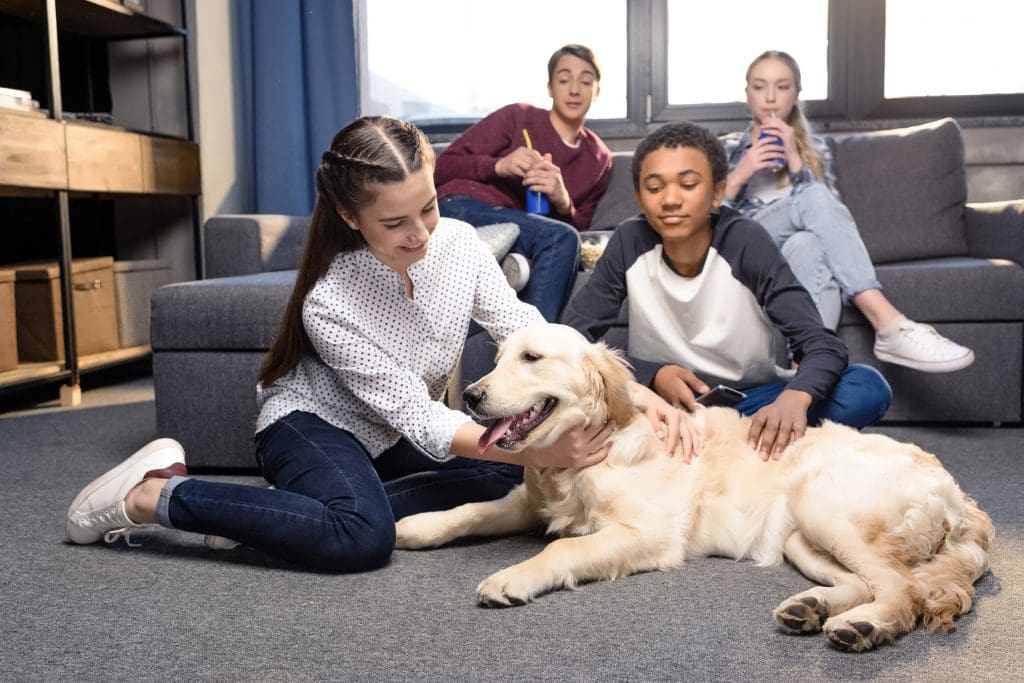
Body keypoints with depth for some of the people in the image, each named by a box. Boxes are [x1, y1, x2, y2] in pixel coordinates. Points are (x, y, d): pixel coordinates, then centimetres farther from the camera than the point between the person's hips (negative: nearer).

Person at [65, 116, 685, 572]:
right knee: (363, 538, -36)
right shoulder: (330, 304, -30)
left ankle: (296, 509, -15)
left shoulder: (459, 243, -16)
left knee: (506, 475, -20)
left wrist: (633, 392, -29)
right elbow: (417, 419, -30)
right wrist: (540, 452, -40)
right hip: (310, 422, -6)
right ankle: (153, 496, -17)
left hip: (391, 438, 7)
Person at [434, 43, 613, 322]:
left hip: (520, 235, 4)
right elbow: (443, 166, 2)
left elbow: (578, 228, 12)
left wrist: (563, 203, -11)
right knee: (560, 238, -32)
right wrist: (499, 165, -16)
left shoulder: (600, 158, 18)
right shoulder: (517, 117, 6)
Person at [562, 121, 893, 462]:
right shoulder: (629, 242, -12)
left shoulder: (746, 242, -16)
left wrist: (794, 398, -45)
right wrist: (653, 375, -26)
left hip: (750, 402, 0)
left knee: (869, 387, -25)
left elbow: (824, 344, -23)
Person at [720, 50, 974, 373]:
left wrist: (795, 161, -4)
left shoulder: (814, 148, 23)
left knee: (807, 244, -39)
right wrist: (741, 175, -5)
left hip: (799, 249, 2)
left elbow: (830, 211, 6)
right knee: (813, 196, -33)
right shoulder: (727, 148, 20)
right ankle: (889, 324, -47)